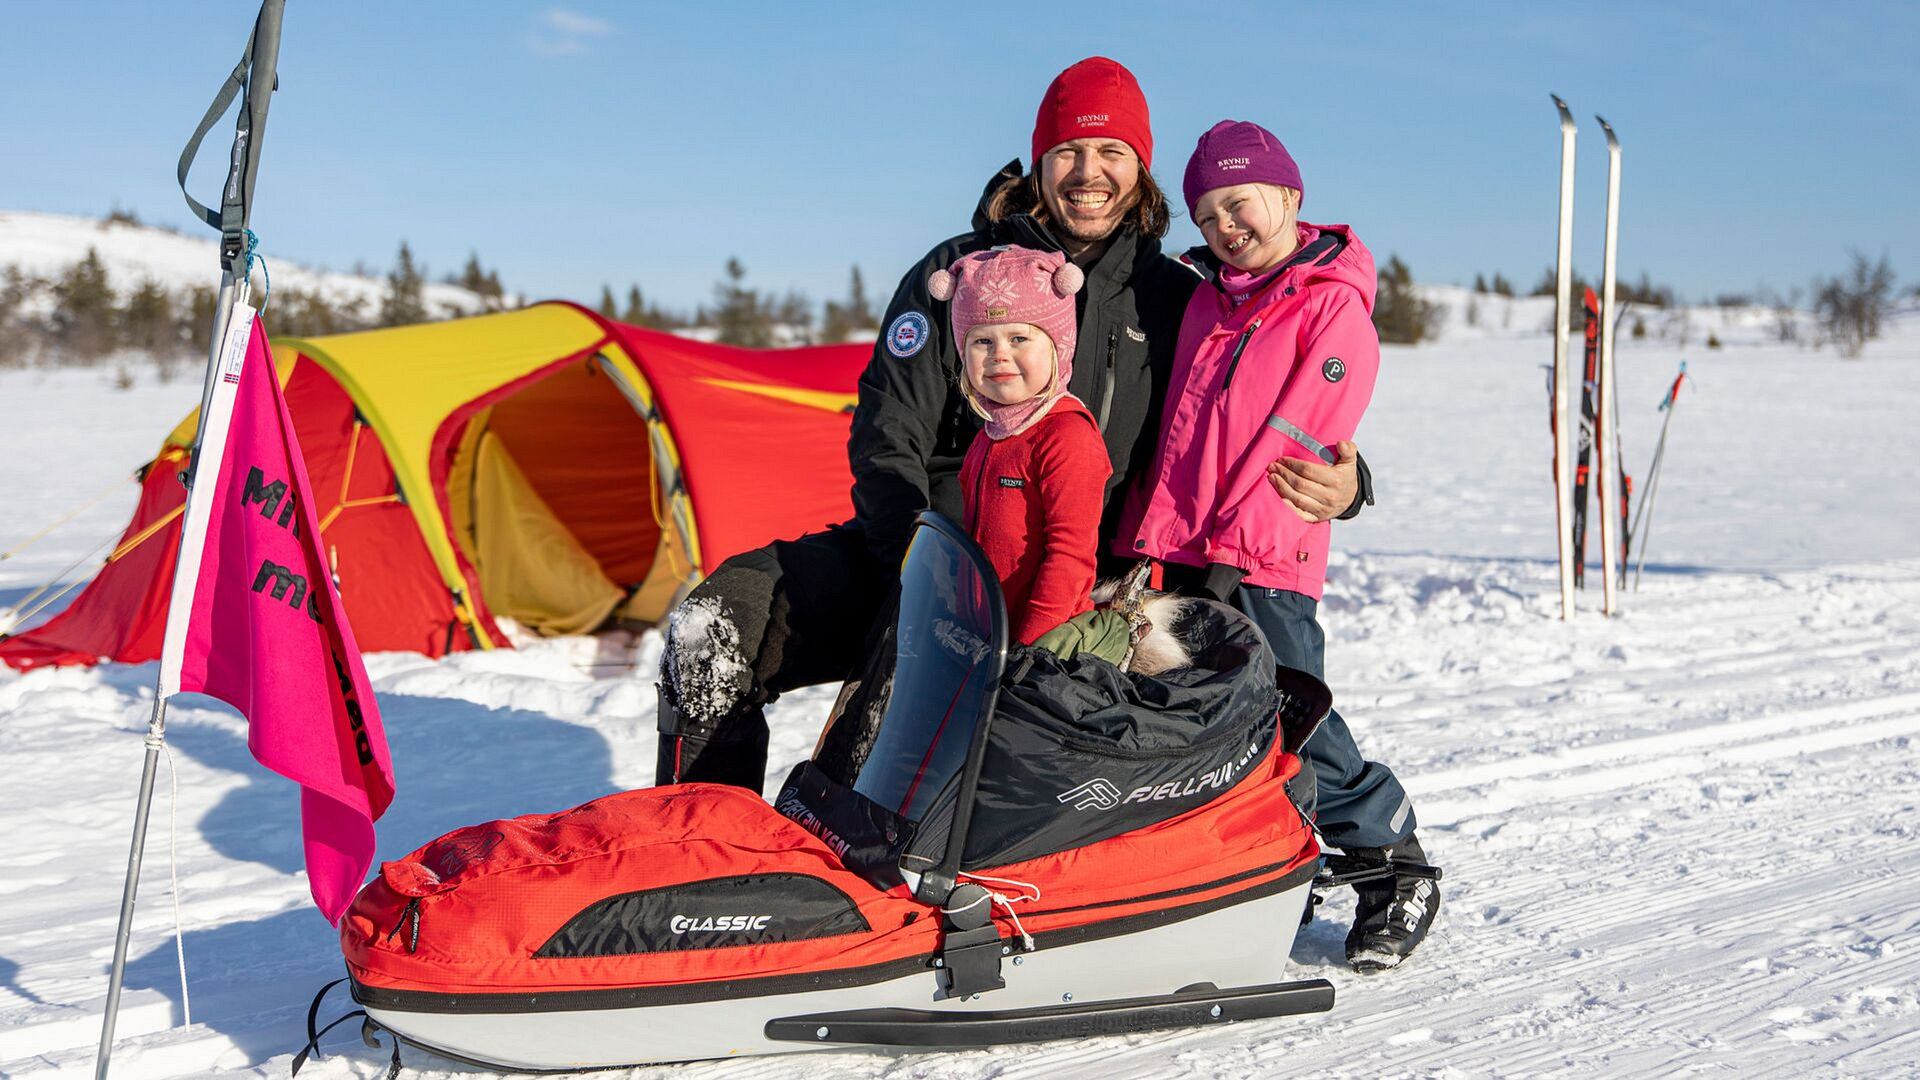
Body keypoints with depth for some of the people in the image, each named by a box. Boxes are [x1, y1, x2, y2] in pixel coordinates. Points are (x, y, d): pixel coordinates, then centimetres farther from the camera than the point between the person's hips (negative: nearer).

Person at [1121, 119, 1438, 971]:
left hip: (1265, 565, -6)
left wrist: (1231, 549, -16)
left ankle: (1396, 871, 14)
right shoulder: (1204, 301, 17)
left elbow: (1299, 442, -11)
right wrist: (1151, 541, 10)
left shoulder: (1335, 307, -3)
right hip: (1182, 559, 6)